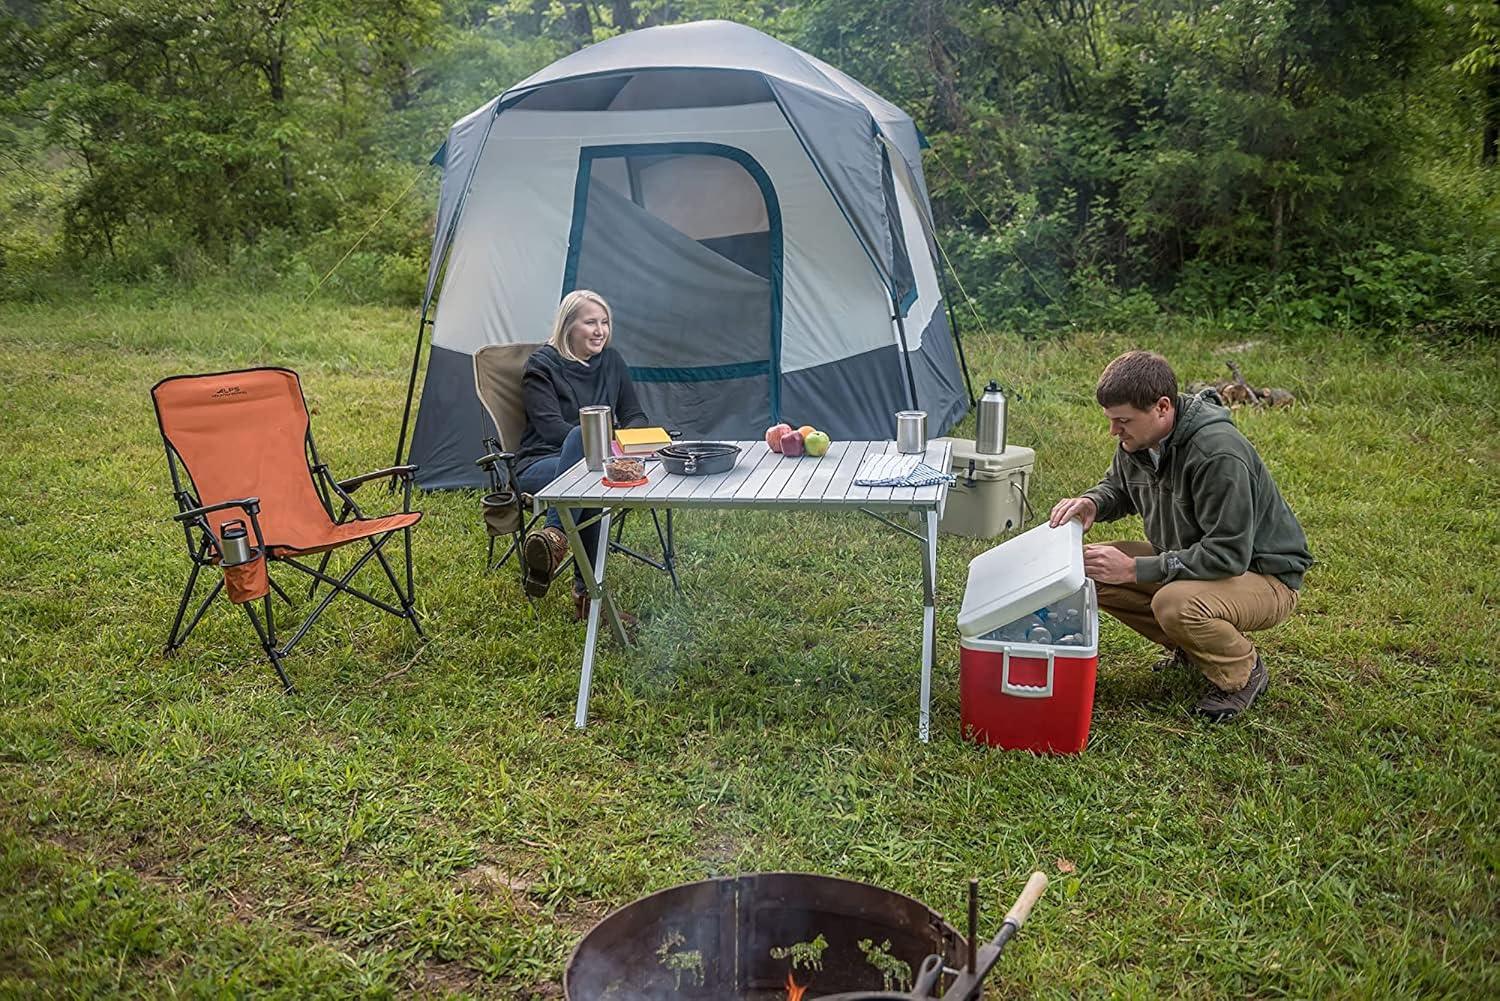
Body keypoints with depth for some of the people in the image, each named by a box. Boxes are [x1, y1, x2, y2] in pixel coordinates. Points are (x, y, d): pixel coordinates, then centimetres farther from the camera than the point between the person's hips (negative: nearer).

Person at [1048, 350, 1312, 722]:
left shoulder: (1218, 452, -31)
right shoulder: (1138, 440, -6)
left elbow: (1229, 555, -32)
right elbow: (1118, 488, 16)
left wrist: (1134, 569, -33)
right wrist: (1092, 502, -10)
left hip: (1264, 577, -8)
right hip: (1190, 558, 8)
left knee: (1174, 603, -37)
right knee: (1090, 567, -8)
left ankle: (1244, 672, -5)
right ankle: (1191, 649, 8)